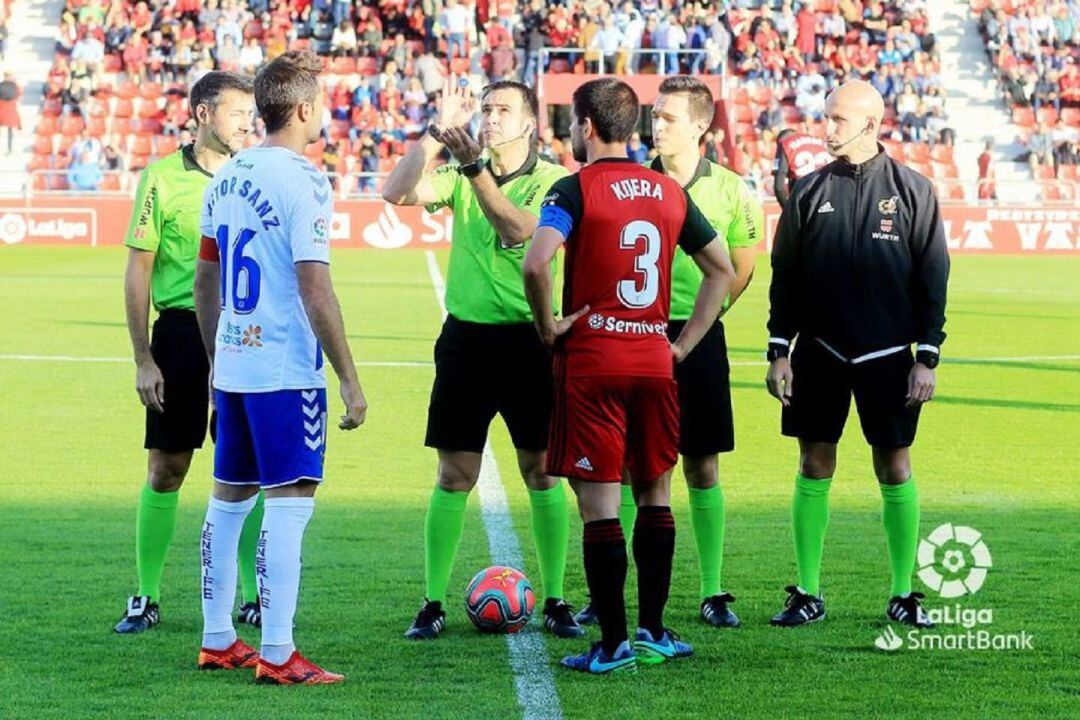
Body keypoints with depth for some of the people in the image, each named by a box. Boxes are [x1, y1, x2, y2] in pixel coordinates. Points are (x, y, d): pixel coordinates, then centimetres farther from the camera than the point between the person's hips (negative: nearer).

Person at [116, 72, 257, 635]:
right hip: (182, 330, -3)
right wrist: (143, 359, -6)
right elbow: (138, 272, -1)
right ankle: (146, 599, 11)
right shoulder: (162, 178, -2)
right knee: (165, 470, 2)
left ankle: (252, 597, 13)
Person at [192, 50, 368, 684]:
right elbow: (315, 291, -18)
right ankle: (277, 655, -8)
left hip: (233, 365, 8)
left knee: (230, 498, 15)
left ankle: (217, 641, 22)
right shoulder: (302, 182, -14)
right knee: (291, 501, -6)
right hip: (287, 370, -8)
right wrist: (350, 379, -14)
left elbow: (205, 281, 16)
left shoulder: (227, 178, 10)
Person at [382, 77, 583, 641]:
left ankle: (554, 601, 12)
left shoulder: (555, 181, -4)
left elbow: (520, 230, -22)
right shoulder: (462, 176, 6)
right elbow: (396, 192, -9)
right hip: (467, 336, 2)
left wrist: (476, 168, -29)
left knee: (542, 472, 3)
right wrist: (439, 130, -14)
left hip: (529, 337, -2)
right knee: (454, 476, 3)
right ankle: (433, 603, 8)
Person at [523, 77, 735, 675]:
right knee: (654, 495, 15)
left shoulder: (576, 189, -9)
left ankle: (613, 643, -2)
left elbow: (535, 263, -24)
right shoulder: (669, 192, 9)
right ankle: (652, 632, 18)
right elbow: (722, 271, 14)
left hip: (591, 360, -5)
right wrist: (685, 343, 15)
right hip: (654, 360, 5)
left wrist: (548, 326, -9)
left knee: (599, 502, -2)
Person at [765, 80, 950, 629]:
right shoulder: (809, 192, 4)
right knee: (814, 468, 4)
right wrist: (779, 352, 3)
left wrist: (927, 358, -5)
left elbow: (933, 278, 0)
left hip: (887, 356, -2)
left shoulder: (912, 191, -1)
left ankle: (903, 595, 10)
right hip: (819, 353, 2)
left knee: (895, 470, 2)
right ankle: (807, 594, 11)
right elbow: (784, 277, 8)